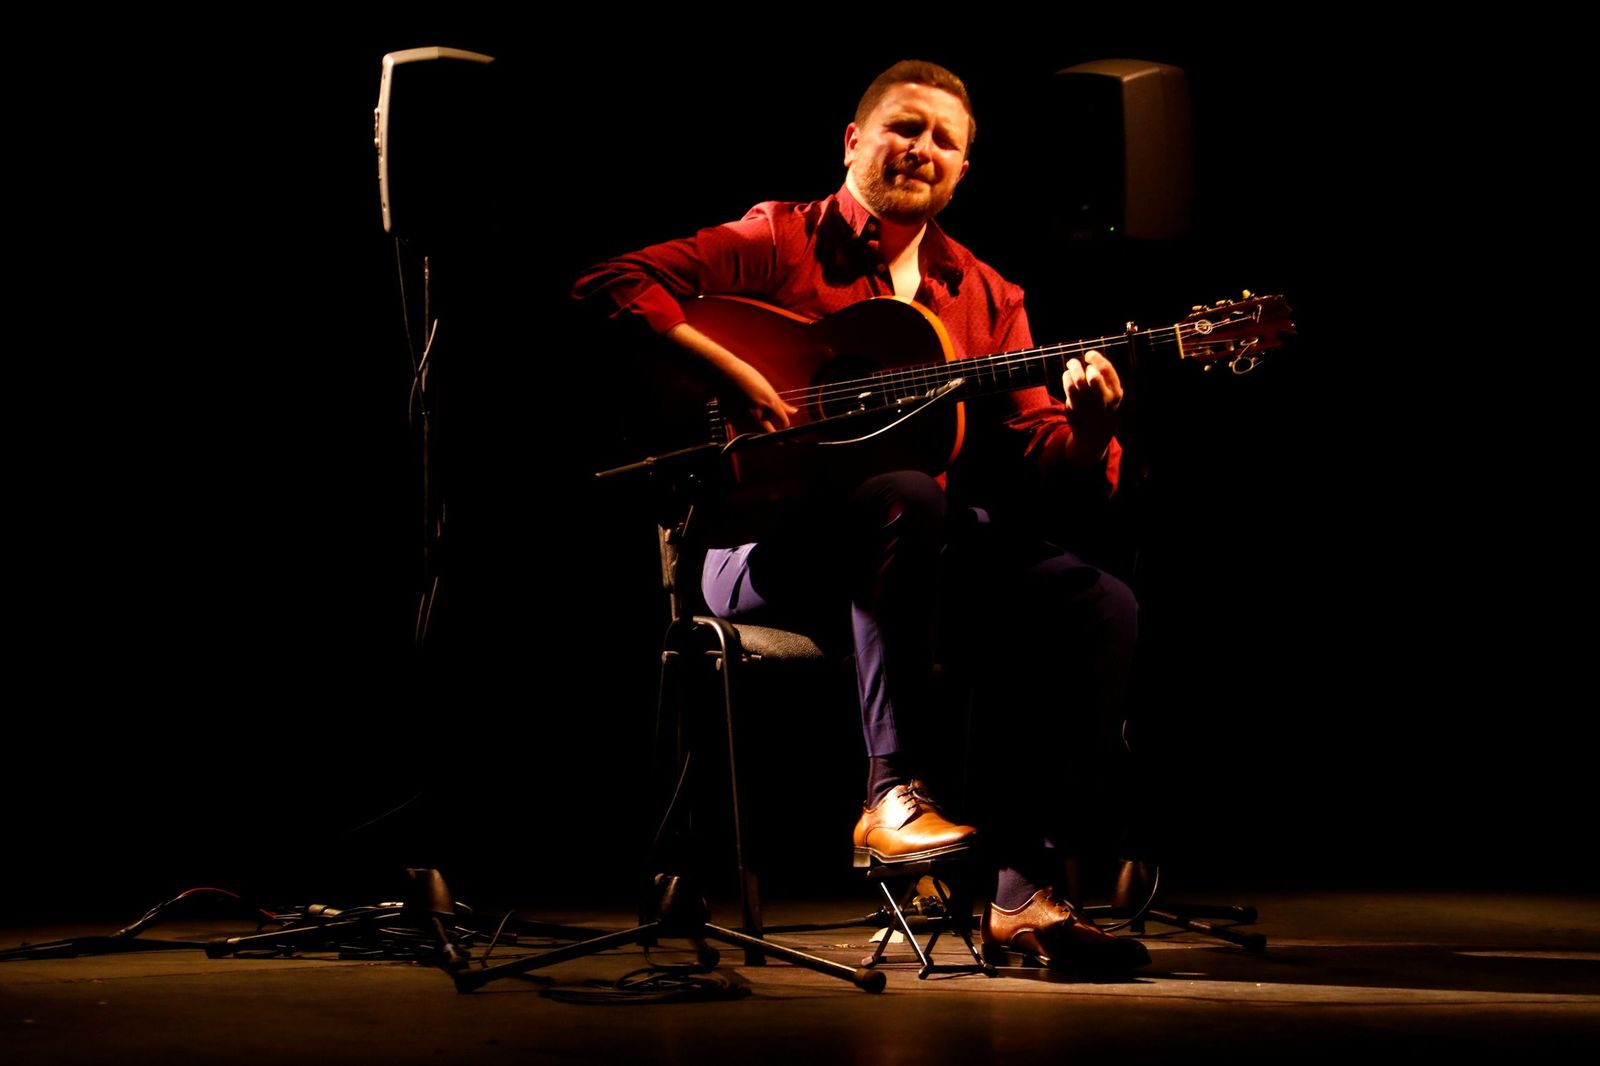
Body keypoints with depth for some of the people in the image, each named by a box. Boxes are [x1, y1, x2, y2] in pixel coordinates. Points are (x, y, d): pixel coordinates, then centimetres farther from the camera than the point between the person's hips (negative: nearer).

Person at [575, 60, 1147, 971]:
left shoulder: (987, 298, 15)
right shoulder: (779, 241, 2)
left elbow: (1035, 470, 6)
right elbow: (611, 281, -10)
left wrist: (1088, 435, -17)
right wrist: (733, 371, -20)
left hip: (936, 550, 5)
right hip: (767, 545, -5)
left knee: (1098, 608, -17)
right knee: (907, 494, -36)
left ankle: (1026, 893, -16)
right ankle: (894, 793, -27)